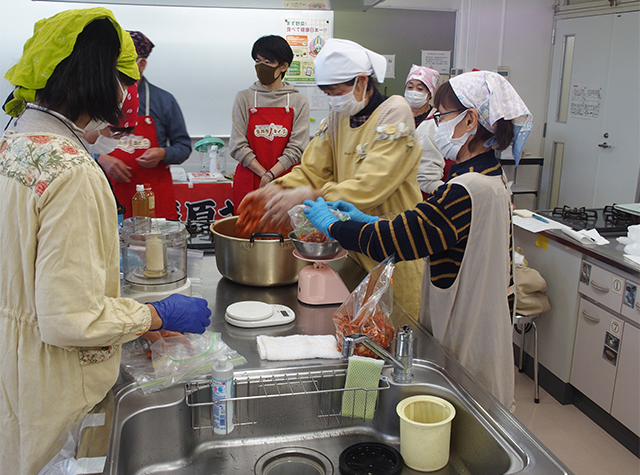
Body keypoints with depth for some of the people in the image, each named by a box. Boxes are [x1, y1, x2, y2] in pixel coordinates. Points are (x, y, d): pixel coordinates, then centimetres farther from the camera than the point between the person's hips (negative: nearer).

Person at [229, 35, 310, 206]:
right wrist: (264, 174, -10)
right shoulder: (244, 98, 6)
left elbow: (296, 148, -3)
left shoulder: (299, 102, 4)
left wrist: (270, 175, -14)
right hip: (249, 183, 1)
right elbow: (238, 146, -1)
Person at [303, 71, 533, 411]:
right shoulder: (489, 176, 5)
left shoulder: (467, 191, -28)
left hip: (467, 340, -9)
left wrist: (331, 224, -10)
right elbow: (423, 229, 11)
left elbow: (390, 241, -24)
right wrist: (367, 219, 6)